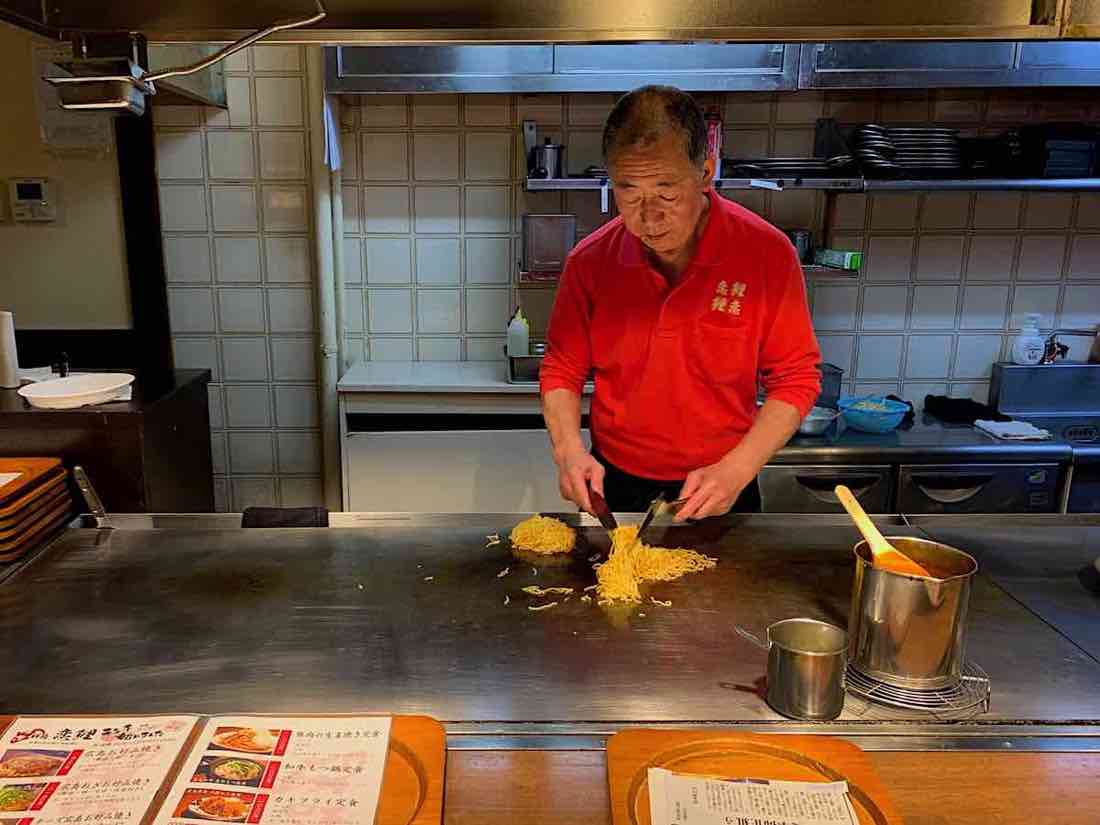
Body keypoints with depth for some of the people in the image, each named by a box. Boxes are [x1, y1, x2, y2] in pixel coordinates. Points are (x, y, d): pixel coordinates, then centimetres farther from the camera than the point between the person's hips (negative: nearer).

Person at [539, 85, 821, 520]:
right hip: (612, 486, 2)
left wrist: (736, 470, -21)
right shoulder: (588, 262, -11)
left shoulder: (768, 254, -16)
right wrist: (568, 448, -17)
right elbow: (561, 370, 0)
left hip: (720, 496, -1)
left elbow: (795, 380, -10)